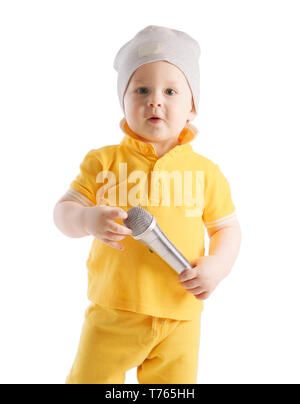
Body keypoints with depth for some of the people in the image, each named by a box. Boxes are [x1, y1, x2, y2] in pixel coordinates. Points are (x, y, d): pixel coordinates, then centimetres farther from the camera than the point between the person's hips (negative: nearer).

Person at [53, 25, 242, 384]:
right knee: (89, 378, 11)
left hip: (180, 317, 1)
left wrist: (217, 266, -9)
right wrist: (88, 220, -24)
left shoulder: (204, 171, 1)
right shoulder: (105, 162, -3)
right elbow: (63, 212, -2)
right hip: (114, 311, -1)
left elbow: (227, 226, 9)